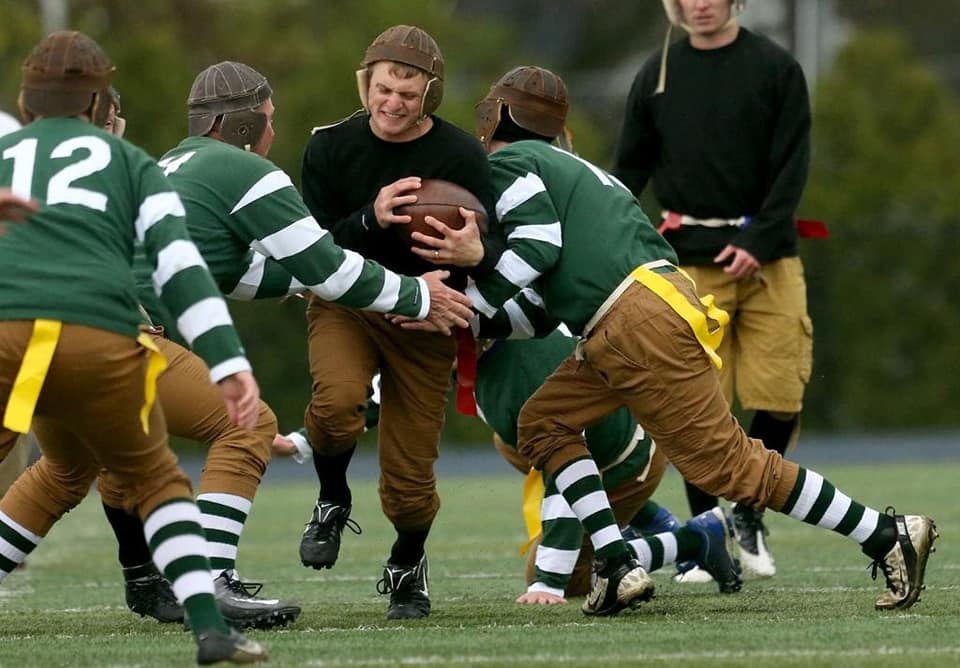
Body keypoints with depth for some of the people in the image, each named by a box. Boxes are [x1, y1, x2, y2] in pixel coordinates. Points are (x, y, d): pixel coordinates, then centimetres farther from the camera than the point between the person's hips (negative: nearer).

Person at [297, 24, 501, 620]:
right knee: (338, 400, -33)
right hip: (345, 304, 0)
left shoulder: (462, 157, -10)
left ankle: (408, 566, 34)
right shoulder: (331, 147, -6)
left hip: (425, 321, 0)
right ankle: (333, 503, -1)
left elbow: (489, 256, -13)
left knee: (410, 484, -1)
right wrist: (371, 219, -29)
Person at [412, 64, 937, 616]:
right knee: (543, 424, 14)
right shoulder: (564, 166, 31)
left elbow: (538, 246, -10)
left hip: (640, 321, -10)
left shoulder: (507, 162, 5)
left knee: (723, 462, -8)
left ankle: (889, 536, -8)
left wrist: (468, 306, -4)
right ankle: (619, 567, 1)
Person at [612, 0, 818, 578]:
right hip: (690, 261, 1)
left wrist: (758, 242, -13)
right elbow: (630, 172, 12)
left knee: (780, 397, -5)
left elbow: (792, 166, -3)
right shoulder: (657, 76, 9)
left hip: (767, 258, -1)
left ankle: (749, 516, 18)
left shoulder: (776, 69, 3)